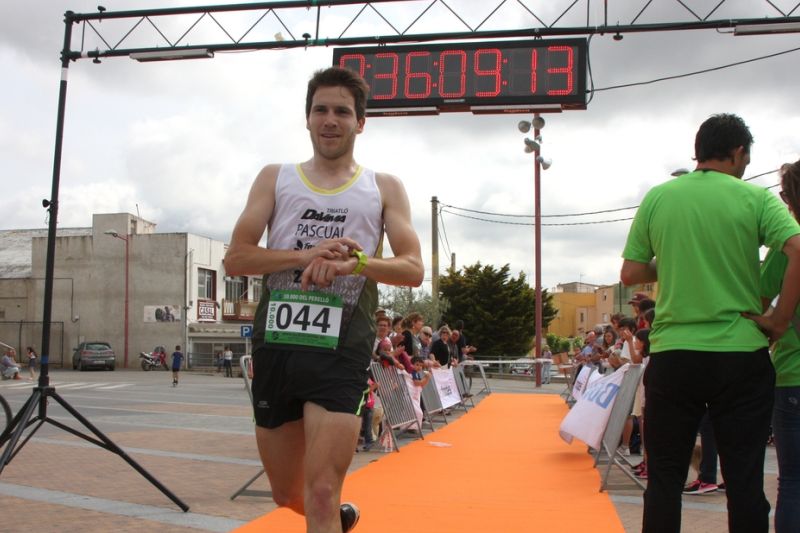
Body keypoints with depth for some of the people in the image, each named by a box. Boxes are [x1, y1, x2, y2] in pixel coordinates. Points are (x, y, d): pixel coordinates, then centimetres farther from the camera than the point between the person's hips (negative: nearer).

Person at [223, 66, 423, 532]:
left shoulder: (385, 188, 8)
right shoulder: (275, 178, 10)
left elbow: (413, 269, -3)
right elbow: (236, 259, 0)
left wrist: (356, 262, -22)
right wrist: (306, 256, -16)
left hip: (341, 352, -3)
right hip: (276, 345, 3)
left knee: (321, 495, -11)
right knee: (287, 494, 17)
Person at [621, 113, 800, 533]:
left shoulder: (657, 198, 4)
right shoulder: (755, 198, -2)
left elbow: (630, 273, 4)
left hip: (672, 355, 1)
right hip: (741, 355, -1)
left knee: (665, 479, 10)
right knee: (745, 480, 9)